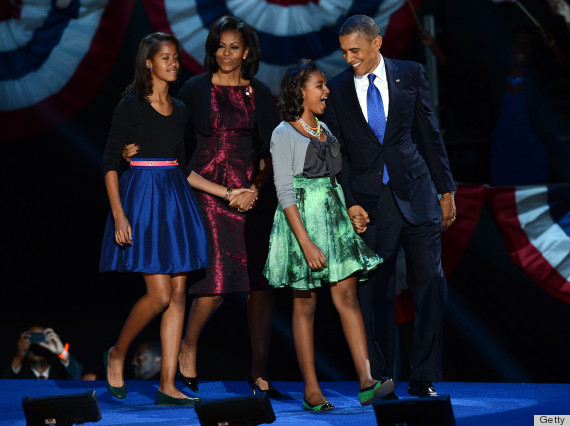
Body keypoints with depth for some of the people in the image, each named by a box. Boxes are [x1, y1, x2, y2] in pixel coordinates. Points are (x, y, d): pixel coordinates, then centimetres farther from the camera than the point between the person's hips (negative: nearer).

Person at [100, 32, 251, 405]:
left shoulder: (180, 110, 14)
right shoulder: (131, 106, -5)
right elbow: (111, 163, -7)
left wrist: (226, 192, 14)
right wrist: (119, 216, -16)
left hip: (176, 199, 6)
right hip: (143, 197, -6)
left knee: (179, 295, 1)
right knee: (160, 295, -12)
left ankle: (168, 385, 4)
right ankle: (117, 354, 12)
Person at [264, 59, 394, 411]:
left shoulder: (324, 130, 15)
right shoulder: (284, 134, -7)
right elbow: (285, 192, -13)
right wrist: (306, 243, -19)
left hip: (334, 216, 6)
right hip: (301, 220, -6)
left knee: (348, 296, -5)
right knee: (305, 305, 0)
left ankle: (366, 382, -12)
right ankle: (311, 390, 4)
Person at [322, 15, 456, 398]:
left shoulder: (411, 75, 4)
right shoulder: (338, 90, 4)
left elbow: (430, 134, 7)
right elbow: (337, 154, 5)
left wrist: (446, 191, 6)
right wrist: (350, 204, -4)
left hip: (416, 194, 0)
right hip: (370, 204, 0)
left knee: (430, 284, -2)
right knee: (376, 292, 1)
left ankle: (424, 380, 5)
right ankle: (380, 380, 10)